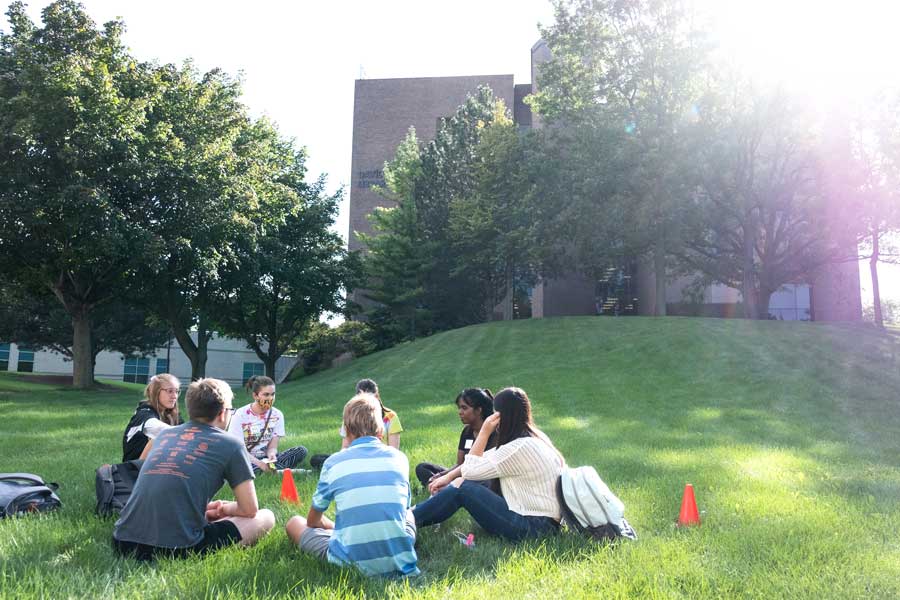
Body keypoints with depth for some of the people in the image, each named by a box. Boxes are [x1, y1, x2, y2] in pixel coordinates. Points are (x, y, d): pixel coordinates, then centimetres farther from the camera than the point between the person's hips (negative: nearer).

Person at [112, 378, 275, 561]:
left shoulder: (164, 434, 18)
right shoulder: (230, 444, 3)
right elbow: (250, 510, 6)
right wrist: (225, 508, 27)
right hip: (176, 549, -7)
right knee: (266, 517, 10)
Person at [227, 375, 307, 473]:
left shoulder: (277, 415, 2)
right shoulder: (241, 415, -7)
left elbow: (272, 446, -2)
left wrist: (271, 455, -28)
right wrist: (258, 463, -28)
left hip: (266, 459, 3)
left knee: (301, 451, -18)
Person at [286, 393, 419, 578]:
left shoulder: (333, 463, -2)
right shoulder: (399, 458, 3)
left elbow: (313, 521, 11)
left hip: (352, 562, -2)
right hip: (399, 562, 3)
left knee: (294, 523, 19)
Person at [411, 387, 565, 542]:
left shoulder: (520, 447, -21)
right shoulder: (533, 437, 9)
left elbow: (470, 471, -14)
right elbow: (484, 460, 13)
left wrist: (484, 432, -11)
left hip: (532, 526, -9)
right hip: (542, 519, 9)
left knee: (462, 487, -9)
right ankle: (413, 515, 19)